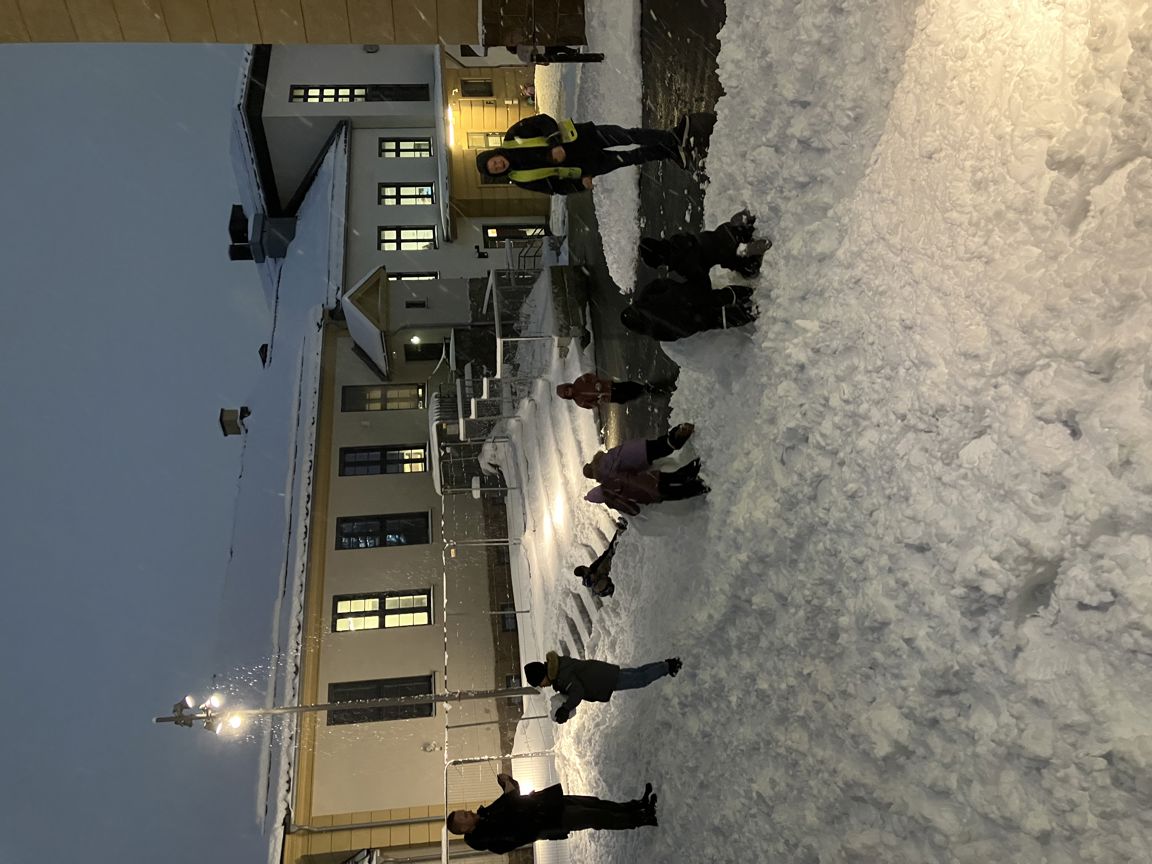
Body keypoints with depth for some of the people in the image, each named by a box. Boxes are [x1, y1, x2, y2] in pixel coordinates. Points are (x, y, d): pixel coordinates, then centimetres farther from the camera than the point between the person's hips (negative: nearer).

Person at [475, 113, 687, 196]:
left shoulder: (513, 136, -10)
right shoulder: (520, 179, -7)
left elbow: (543, 121, -11)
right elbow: (555, 186, -4)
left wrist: (555, 143, -25)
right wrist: (580, 183, -16)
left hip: (579, 137, 0)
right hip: (582, 165, 0)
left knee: (625, 136, -5)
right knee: (630, 159, -2)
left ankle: (670, 141, 16)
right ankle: (667, 153, 20)